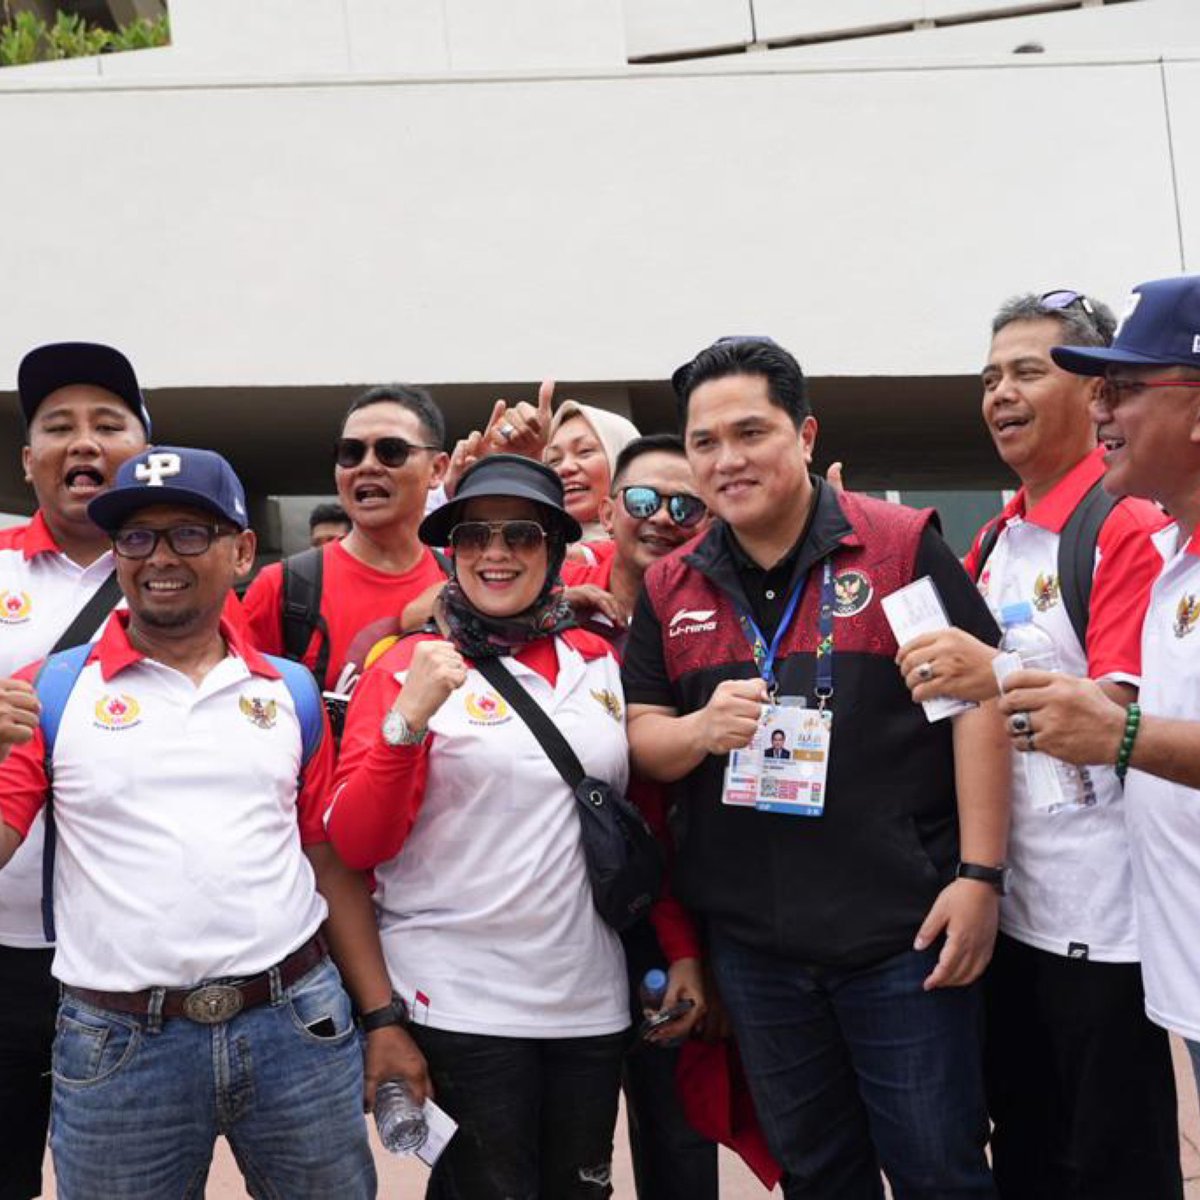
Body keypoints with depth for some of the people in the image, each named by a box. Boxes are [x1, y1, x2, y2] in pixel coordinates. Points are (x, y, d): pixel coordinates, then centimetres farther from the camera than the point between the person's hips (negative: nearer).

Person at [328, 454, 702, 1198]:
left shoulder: (602, 663, 6)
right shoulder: (410, 665, -5)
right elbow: (356, 846, -11)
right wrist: (408, 720, -22)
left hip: (593, 997, 4)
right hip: (460, 998, -4)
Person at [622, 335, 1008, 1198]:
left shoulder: (902, 545, -6)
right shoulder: (669, 589, 6)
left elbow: (977, 702, -7)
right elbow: (642, 738, 7)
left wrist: (979, 875, -12)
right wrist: (702, 729, -16)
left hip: (904, 931, -3)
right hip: (753, 942, 4)